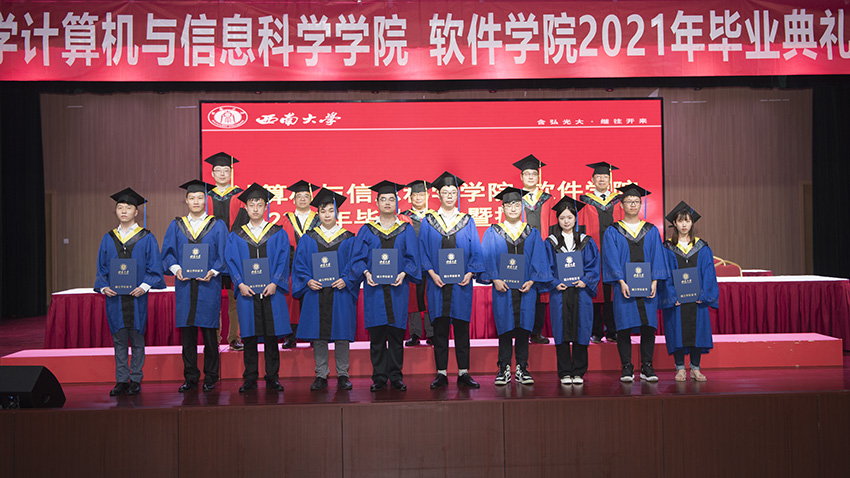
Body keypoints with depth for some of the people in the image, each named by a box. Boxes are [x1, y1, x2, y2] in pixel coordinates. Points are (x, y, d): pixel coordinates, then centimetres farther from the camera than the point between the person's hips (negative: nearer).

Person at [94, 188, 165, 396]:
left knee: (137, 339, 3)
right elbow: (102, 268, 11)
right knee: (119, 340, 6)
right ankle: (121, 380, 14)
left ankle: (135, 380, 12)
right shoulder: (108, 239, 11)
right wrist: (104, 287, -6)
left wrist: (145, 286, -16)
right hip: (114, 297, 3)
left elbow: (154, 268, -1)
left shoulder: (147, 239, 2)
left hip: (137, 297, -2)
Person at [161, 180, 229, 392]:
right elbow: (168, 253, 8)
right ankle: (190, 378, 13)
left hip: (208, 285, -2)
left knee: (209, 331, 0)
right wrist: (176, 268, -10)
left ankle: (210, 378, 10)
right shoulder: (176, 226, 11)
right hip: (184, 286, 2)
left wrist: (212, 272, -14)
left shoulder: (217, 226, 6)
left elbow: (224, 255, 1)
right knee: (187, 332, 4)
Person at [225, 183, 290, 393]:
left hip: (271, 291, -1)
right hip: (247, 292, 1)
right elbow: (231, 261, 4)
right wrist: (240, 284, -11)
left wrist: (274, 283, -12)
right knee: (249, 337, 4)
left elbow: (283, 260, 1)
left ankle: (272, 378, 12)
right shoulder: (236, 236, 9)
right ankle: (250, 379, 13)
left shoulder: (278, 233, 6)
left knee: (271, 336, 2)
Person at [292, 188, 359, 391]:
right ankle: (321, 375, 12)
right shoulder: (308, 239, 8)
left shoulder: (348, 239, 6)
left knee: (341, 333, 0)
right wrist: (308, 280, -11)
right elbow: (299, 264, 5)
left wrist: (345, 280, -14)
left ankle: (342, 374, 11)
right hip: (315, 293, 1)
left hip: (340, 292, -1)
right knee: (318, 335, 3)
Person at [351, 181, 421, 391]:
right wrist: (367, 273, -14)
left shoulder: (406, 230, 10)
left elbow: (412, 258, 3)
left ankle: (396, 378, 10)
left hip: (397, 289, 0)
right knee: (376, 335, 1)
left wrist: (403, 274, -15)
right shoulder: (367, 230, 9)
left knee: (396, 333, 1)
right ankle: (379, 378, 10)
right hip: (374, 288, 0)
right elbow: (358, 258, 5)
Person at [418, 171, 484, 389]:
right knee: (439, 328, 3)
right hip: (437, 282, 0)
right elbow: (423, 251, 3)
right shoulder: (428, 222, 6)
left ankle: (463, 373, 9)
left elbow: (475, 251, 5)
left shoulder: (467, 221, 7)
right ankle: (441, 373, 9)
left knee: (462, 327, 2)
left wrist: (469, 273, -10)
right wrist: (432, 274, -11)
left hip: (461, 283, 0)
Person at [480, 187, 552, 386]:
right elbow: (487, 259, 0)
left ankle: (522, 369, 10)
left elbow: (538, 260, 5)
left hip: (526, 288, 1)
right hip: (502, 288, -1)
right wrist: (495, 279, -13)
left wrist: (532, 280, -8)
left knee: (523, 327, 2)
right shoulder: (492, 233, 6)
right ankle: (504, 369, 8)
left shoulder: (532, 233, 10)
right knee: (504, 328, 1)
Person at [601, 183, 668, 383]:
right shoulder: (612, 232, 6)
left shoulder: (651, 231, 12)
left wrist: (654, 281, -7)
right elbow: (611, 259, -3)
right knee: (624, 327, -1)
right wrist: (621, 282, -15)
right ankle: (626, 368, 7)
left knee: (648, 327, 2)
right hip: (624, 287, -2)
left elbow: (657, 257, 6)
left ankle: (647, 367, 11)